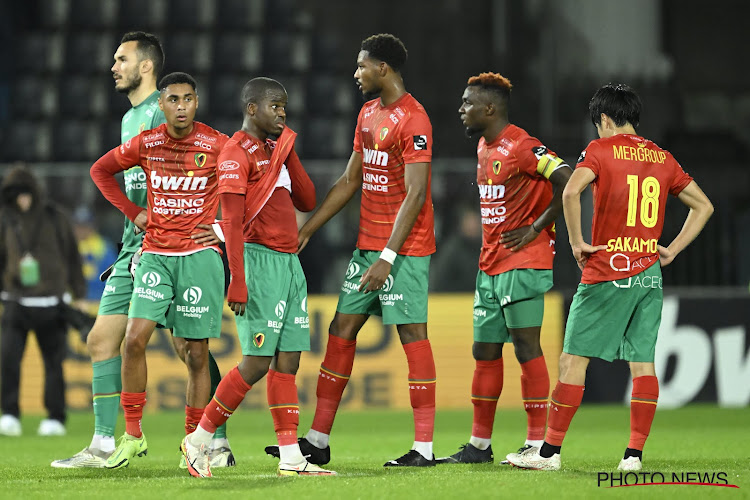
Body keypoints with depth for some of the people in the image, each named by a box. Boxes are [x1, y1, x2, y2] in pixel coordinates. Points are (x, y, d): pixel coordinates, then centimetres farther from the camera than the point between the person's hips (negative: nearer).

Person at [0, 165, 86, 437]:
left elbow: (72, 257, 8)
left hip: (50, 303, -1)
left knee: (54, 361, 4)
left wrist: (79, 295, 8)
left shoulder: (56, 218, 1)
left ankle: (55, 418, 12)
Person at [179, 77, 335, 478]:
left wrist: (288, 151, 9)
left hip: (290, 263, 8)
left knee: (288, 362, 4)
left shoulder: (274, 150, 19)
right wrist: (238, 281, -20)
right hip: (260, 260, -8)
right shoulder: (237, 153, -8)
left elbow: (307, 201, 17)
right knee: (258, 362, -10)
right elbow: (232, 222, -14)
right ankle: (198, 440, 1)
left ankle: (290, 457, 3)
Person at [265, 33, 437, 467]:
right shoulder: (369, 113, 14)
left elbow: (415, 195, -20)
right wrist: (307, 230, 18)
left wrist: (388, 256, -24)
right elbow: (350, 181, 21)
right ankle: (318, 441, 12)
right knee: (342, 330, 8)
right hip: (367, 244, 9)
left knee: (412, 332, -7)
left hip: (404, 248, -9)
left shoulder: (413, 120, -15)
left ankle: (424, 447, -4)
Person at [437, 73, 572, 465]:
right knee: (485, 351, 10)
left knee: (526, 347, -8)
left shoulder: (521, 147, -15)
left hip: (523, 263, -9)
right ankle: (479, 444, 16)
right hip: (490, 266, 10)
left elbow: (567, 182, -22)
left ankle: (537, 442, -5)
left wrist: (536, 229, -16)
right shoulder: (485, 147, 15)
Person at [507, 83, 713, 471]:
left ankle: (550, 451, 0)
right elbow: (703, 206, 19)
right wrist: (672, 250, 15)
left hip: (607, 272, -5)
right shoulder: (662, 157, 13)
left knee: (573, 360, -1)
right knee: (642, 363, 5)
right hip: (649, 273, 5)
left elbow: (571, 192, -21)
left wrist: (577, 242, -11)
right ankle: (634, 454, 1)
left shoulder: (601, 149, -3)